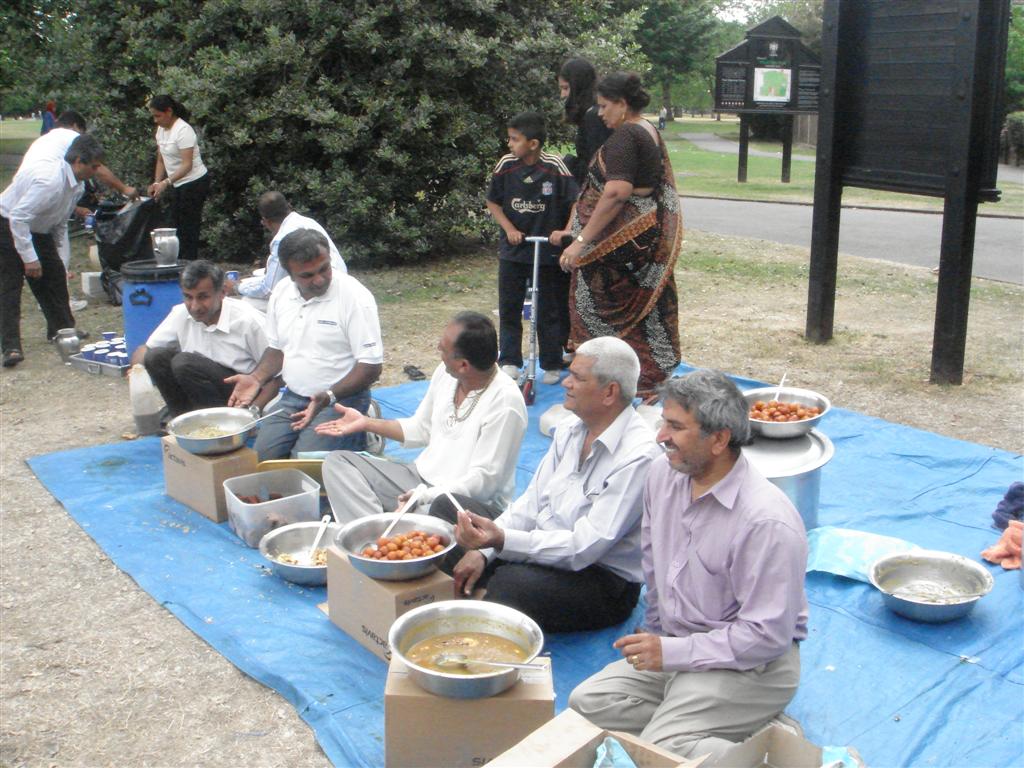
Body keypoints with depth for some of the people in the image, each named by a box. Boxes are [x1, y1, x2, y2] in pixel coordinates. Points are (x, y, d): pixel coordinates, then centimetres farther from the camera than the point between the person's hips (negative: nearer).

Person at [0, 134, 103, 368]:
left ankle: (61, 328, 29)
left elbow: (60, 222, 14)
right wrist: (29, 258, -31)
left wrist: (60, 251, 15)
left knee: (55, 274, 12)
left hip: (37, 229, 9)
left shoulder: (77, 185, -1)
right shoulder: (49, 180, -32)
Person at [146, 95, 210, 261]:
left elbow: (187, 165, -25)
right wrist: (157, 183, -1)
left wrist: (166, 183, -32)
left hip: (194, 183, -9)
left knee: (188, 229, -9)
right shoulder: (161, 129, 8)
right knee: (176, 226, 10)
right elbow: (161, 160, 12)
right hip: (178, 185, 9)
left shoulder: (183, 130, -19)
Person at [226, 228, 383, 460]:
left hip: (342, 398, -5)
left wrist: (329, 396, -27)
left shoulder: (355, 297, -16)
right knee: (261, 457, -13)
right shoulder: (281, 293, 4)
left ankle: (358, 436, 3)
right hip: (293, 397, 6)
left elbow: (371, 366, -16)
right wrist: (256, 379, -1)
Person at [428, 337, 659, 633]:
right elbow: (532, 502, 6)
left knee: (510, 581, -37)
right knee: (447, 506, 4)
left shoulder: (637, 456, -24)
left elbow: (584, 547, -27)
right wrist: (483, 549, -8)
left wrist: (501, 540, -37)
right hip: (542, 545, 9)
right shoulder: (571, 428, 2)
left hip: (604, 580, -8)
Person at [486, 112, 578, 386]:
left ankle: (552, 365, 18)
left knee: (549, 311, 6)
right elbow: (492, 202, 5)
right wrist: (509, 229, -7)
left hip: (548, 250, -3)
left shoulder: (554, 166, -14)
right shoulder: (506, 165, -6)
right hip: (512, 250, 3)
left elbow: (575, 202, -7)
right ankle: (509, 361, 21)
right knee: (509, 309, 9)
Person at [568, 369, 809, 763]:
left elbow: (767, 636, -23)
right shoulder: (662, 474, -3)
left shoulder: (768, 522, -26)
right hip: (673, 645, 9)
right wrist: (654, 632, 20)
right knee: (585, 704, -6)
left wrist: (672, 652, -21)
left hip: (751, 664, -8)